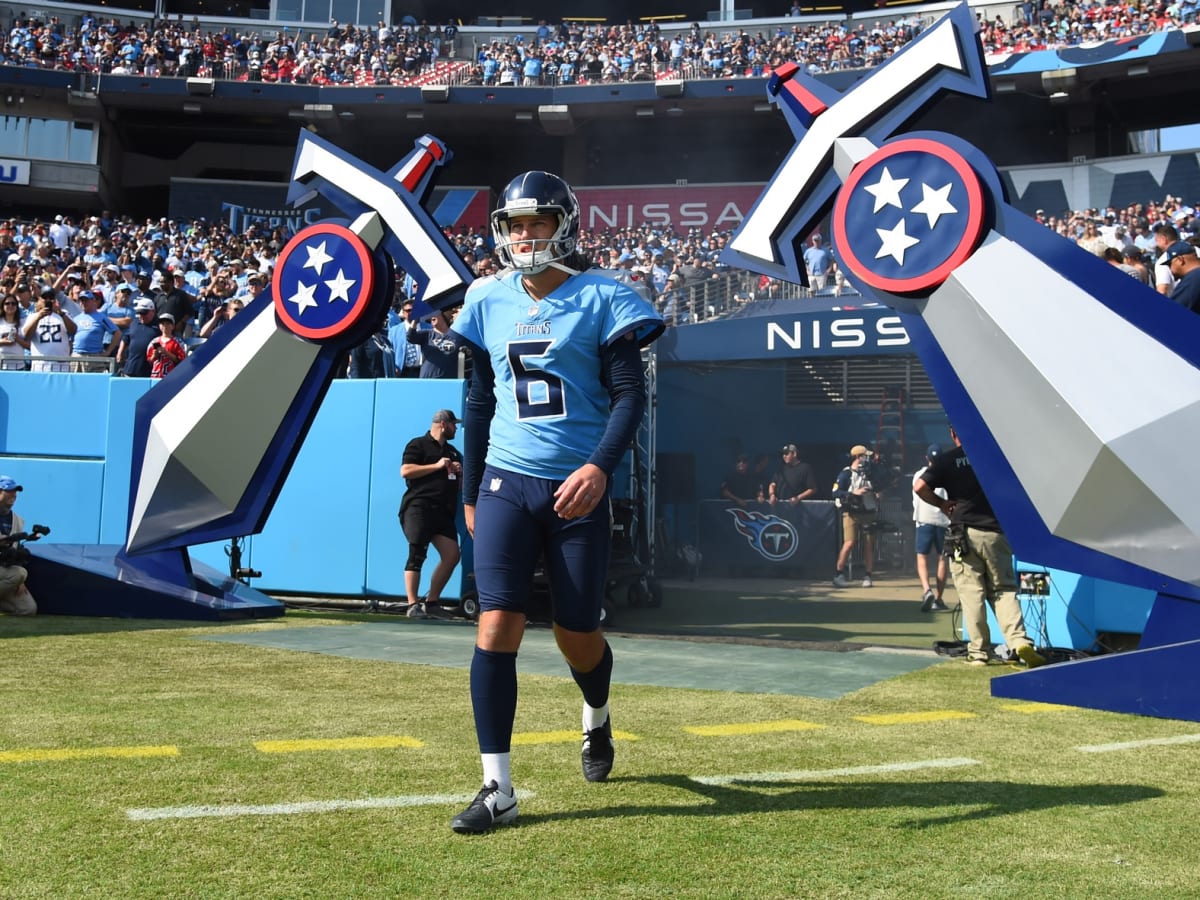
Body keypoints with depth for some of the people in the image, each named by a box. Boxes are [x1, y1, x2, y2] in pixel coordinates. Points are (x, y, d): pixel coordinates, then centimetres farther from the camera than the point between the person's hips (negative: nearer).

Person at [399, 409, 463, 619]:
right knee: (417, 554, -9)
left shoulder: (452, 451, 24)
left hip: (443, 512, 7)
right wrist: (436, 466, -11)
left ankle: (431, 600, 5)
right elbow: (405, 471, -10)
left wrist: (460, 472, 8)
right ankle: (413, 605, -8)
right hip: (418, 507, -7)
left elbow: (461, 482, 32)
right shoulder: (418, 444, 3)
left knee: (452, 555, -5)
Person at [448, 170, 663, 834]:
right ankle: (497, 790, 0)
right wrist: (470, 491, 15)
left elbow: (630, 395, -6)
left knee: (577, 634, 7)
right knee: (496, 626, -8)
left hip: (575, 487, -2)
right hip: (505, 482, 3)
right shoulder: (488, 300, 8)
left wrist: (600, 467, -22)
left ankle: (597, 720, 43)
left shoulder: (599, 299, -4)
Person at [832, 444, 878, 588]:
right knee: (849, 543, -12)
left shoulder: (868, 473, 13)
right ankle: (839, 574, -1)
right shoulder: (846, 474, -6)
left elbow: (875, 491, 26)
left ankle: (868, 576, 10)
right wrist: (854, 493, -24)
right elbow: (836, 493, -16)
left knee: (869, 544, 2)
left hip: (868, 513, 6)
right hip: (851, 513, -6)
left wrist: (877, 495, 3)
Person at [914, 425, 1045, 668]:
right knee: (1004, 590, 8)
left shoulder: (947, 460, -1)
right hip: (996, 532, 2)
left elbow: (919, 486, -11)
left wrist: (942, 503, 3)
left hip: (965, 533, -2)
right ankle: (1019, 641, -10)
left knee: (971, 594, 2)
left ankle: (978, 652, 5)